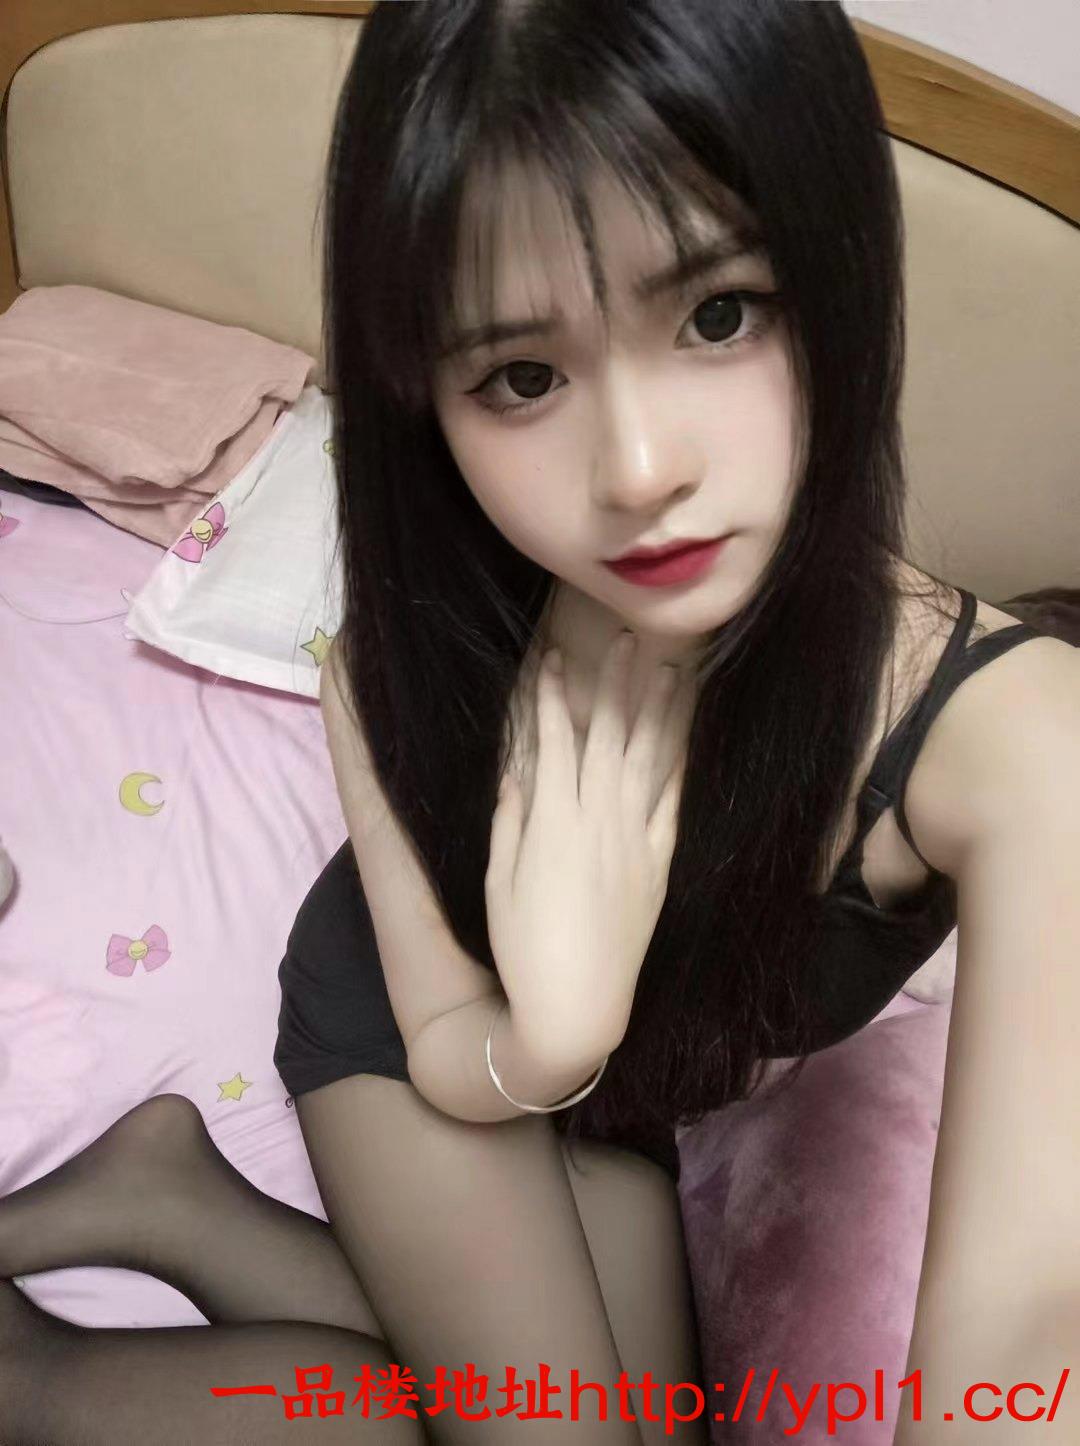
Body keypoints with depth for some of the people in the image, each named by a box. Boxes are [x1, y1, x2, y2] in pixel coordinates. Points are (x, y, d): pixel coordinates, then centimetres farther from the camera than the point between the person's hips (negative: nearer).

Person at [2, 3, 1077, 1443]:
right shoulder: (395, 667, -34)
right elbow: (444, 1046, -19)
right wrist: (550, 1038, -43)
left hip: (620, 1093, 2)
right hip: (402, 1014, -2)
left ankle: (169, 1196, 13)